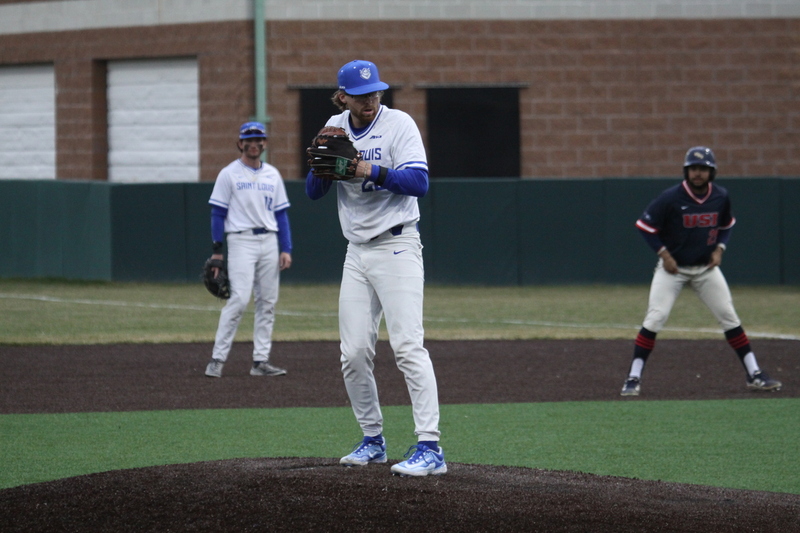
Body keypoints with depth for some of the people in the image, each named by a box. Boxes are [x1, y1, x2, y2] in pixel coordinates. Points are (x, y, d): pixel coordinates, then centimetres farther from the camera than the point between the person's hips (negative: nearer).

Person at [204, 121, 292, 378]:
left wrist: (286, 249, 4)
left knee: (268, 302, 3)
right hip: (241, 241, -5)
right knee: (239, 299, -16)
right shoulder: (229, 174, 0)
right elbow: (218, 213, -1)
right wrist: (216, 251, -7)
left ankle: (261, 361, 7)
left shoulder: (272, 174, 13)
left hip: (269, 241, 5)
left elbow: (281, 213, 13)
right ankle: (217, 359, -13)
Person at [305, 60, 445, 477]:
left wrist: (370, 170, -28)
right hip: (357, 252, 6)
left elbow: (419, 182, -18)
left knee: (407, 345, -16)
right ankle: (373, 440, 18)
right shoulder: (335, 129, 10)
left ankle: (429, 448, -21)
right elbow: (313, 191, 7)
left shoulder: (399, 125, -8)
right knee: (354, 353, 3)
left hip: (397, 247, -6)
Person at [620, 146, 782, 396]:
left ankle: (754, 375, 10)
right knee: (655, 318, -15)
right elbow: (644, 225, -9)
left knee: (729, 317, 2)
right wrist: (664, 254, -15)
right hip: (673, 268, -3)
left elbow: (726, 225, 15)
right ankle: (634, 378, -11)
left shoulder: (721, 197, -5)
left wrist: (719, 248, -1)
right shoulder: (671, 198, -17)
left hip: (706, 268, 4)